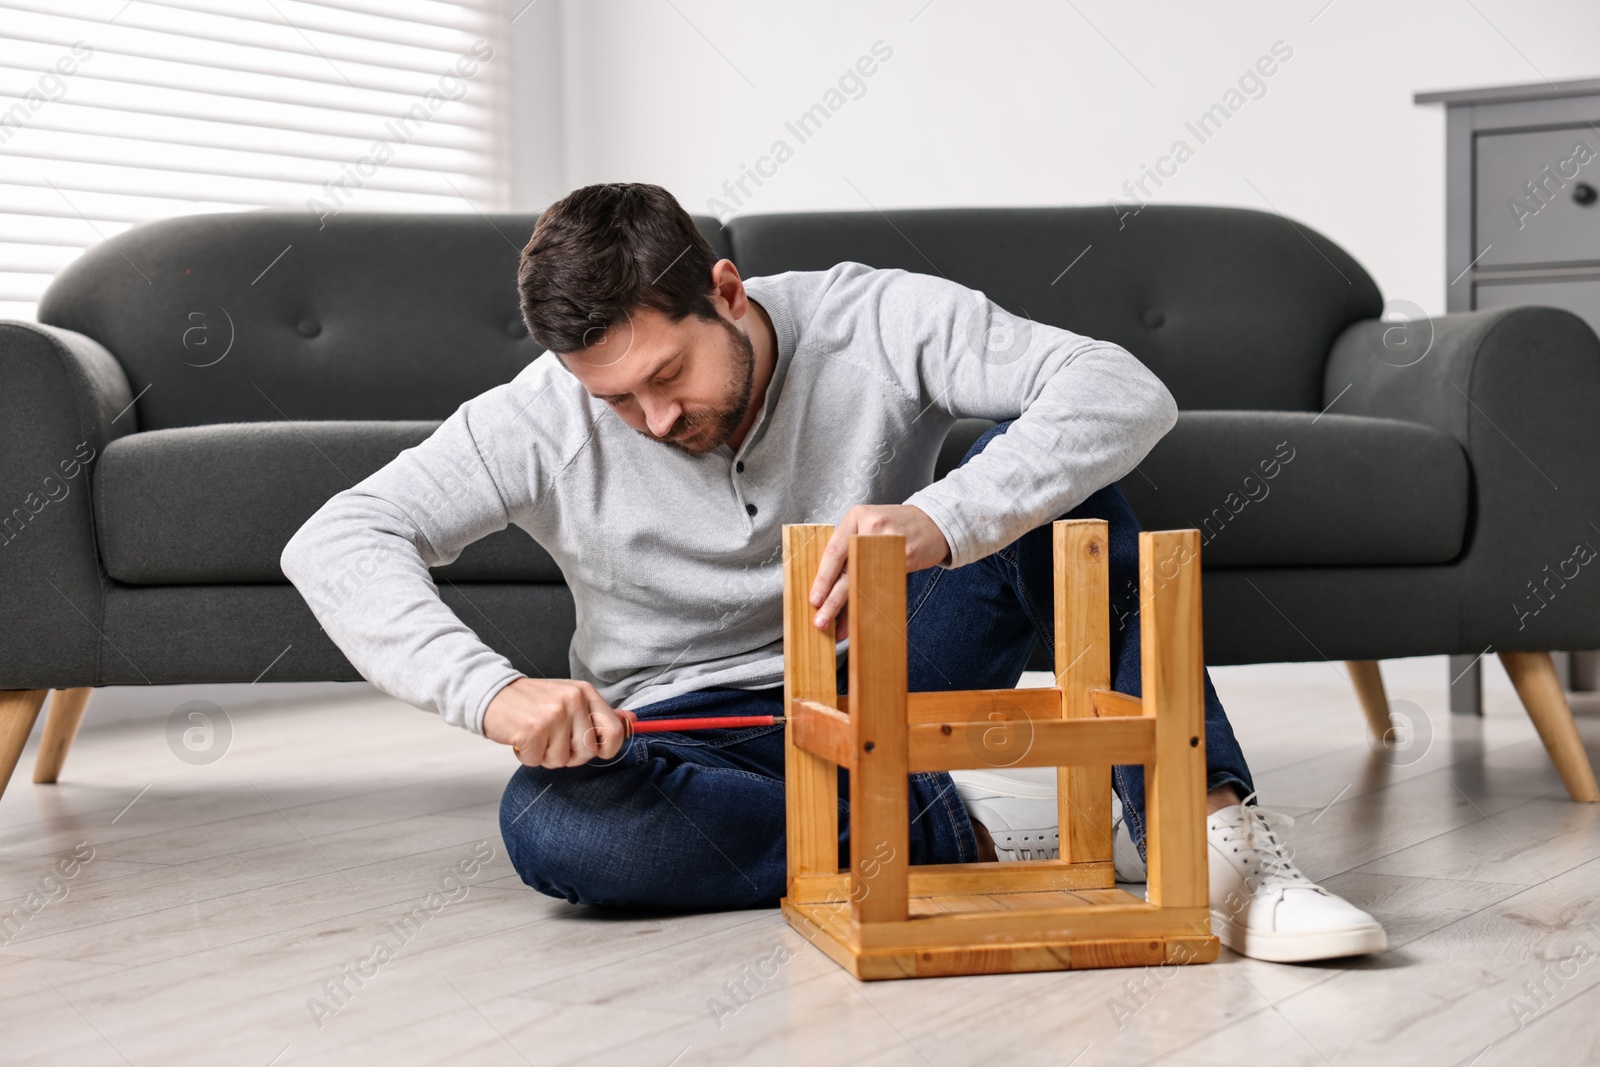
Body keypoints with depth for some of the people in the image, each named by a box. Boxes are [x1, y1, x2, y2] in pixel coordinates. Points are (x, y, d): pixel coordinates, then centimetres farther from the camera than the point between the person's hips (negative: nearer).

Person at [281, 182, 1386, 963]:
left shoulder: (874, 321, -17)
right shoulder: (544, 418, -14)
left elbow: (1127, 390, -28)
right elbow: (336, 541, -18)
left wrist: (940, 522, -46)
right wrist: (491, 689, -36)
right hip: (702, 734, 1)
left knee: (1036, 460, -24)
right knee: (550, 824, -35)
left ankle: (1211, 826, -35)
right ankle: (981, 832, -27)